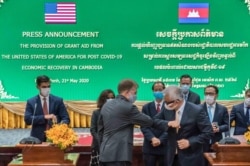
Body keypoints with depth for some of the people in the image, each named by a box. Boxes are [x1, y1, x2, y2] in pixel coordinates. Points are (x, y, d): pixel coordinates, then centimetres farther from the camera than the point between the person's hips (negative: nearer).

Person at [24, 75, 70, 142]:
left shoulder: (58, 100, 6)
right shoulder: (31, 102, 5)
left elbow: (66, 118, 3)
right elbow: (27, 119, -5)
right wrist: (44, 117, -18)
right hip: (38, 138, 0)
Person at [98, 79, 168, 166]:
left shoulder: (106, 105, 12)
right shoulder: (128, 107, -13)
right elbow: (149, 121, -10)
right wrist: (168, 124, -2)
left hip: (106, 152, 9)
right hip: (118, 154, -9)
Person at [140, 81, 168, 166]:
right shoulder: (146, 107, 7)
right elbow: (144, 126, 0)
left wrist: (160, 140, -15)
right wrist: (152, 138, -16)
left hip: (165, 146, -1)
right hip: (149, 146, 1)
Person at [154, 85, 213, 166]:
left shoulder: (196, 111, -16)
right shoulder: (167, 109, -2)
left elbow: (208, 132, -11)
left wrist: (189, 142, -21)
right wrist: (168, 123, -14)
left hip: (191, 158, -4)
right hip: (173, 157, 4)